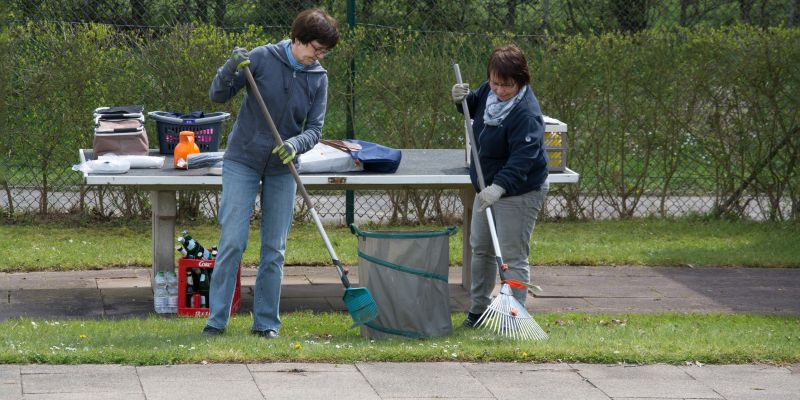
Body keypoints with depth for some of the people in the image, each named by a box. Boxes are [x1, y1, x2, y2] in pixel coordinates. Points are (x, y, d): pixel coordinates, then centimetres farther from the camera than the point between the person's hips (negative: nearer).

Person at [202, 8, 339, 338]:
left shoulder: (319, 78, -1)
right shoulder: (262, 58, -9)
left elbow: (315, 128, 0)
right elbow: (218, 95, -5)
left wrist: (296, 144, -22)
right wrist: (230, 70, -26)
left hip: (282, 169, 3)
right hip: (242, 162, -3)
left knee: (274, 249, 5)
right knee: (232, 242, -7)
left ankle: (266, 322, 14)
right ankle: (216, 319, 0)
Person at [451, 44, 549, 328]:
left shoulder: (526, 113, -29)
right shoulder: (490, 92, -2)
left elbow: (522, 158, -37)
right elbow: (474, 104, 21)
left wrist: (499, 187, -48)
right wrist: (462, 98, -3)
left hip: (518, 192, -10)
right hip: (489, 187, 10)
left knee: (512, 256, -6)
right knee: (480, 247, 20)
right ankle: (478, 307, 35)